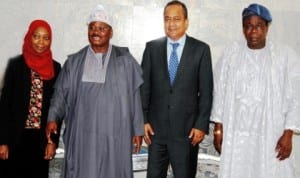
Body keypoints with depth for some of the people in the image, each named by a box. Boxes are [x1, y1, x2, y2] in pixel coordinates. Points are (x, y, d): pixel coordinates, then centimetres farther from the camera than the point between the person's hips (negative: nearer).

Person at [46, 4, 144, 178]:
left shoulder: (125, 61, 3)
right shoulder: (75, 62, 9)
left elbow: (135, 96, 2)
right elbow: (61, 93, 6)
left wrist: (138, 130, 0)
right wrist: (53, 118, -10)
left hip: (114, 135, -1)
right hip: (82, 134, 2)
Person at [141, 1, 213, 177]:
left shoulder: (201, 49, -1)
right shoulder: (152, 47, 4)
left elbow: (206, 91, -2)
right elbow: (144, 86, 5)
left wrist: (201, 125, -7)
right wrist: (143, 120, 0)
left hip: (187, 130, -1)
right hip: (156, 128, 2)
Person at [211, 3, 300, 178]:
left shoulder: (286, 55, -3)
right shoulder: (231, 54, 1)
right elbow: (220, 92, 5)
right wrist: (218, 128, 3)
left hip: (271, 134, -1)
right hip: (236, 133, 1)